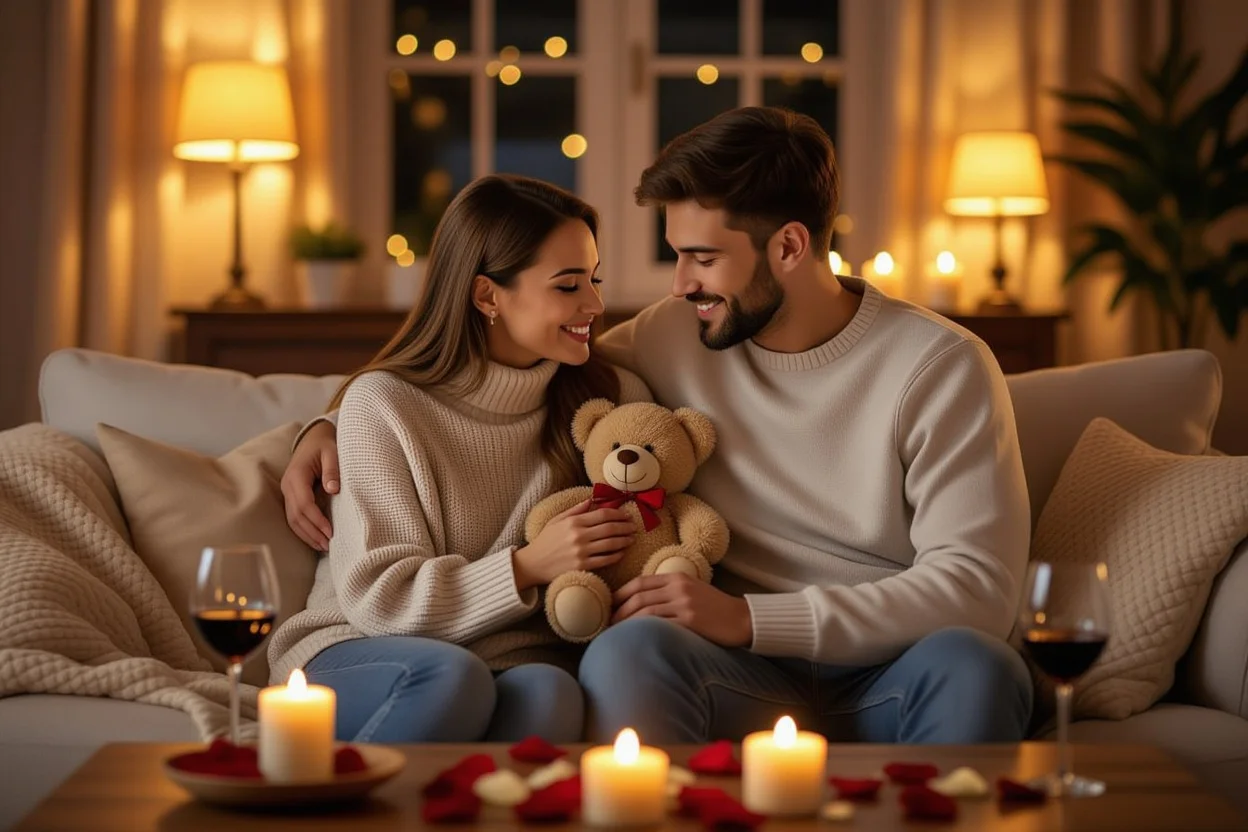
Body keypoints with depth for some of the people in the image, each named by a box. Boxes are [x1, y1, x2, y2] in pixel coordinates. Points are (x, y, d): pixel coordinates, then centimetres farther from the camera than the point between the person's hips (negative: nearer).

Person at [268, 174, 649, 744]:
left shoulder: (612, 397, 7)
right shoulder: (382, 403, -4)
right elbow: (376, 599, -8)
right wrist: (528, 565, -19)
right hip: (360, 657, -2)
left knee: (550, 693, -35)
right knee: (450, 676, -38)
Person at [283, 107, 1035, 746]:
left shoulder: (941, 366, -4)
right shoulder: (676, 337, 7)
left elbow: (977, 585, -11)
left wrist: (750, 618, -19)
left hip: (894, 682, -1)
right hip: (748, 679, 2)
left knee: (972, 664, -36)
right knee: (628, 649, -32)